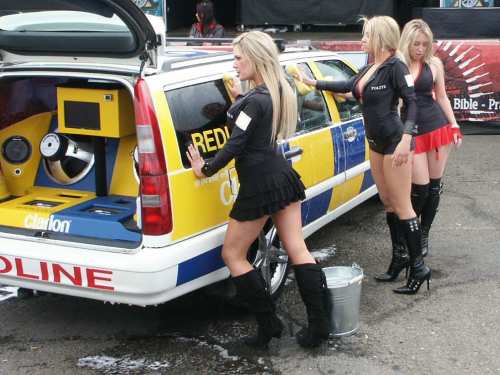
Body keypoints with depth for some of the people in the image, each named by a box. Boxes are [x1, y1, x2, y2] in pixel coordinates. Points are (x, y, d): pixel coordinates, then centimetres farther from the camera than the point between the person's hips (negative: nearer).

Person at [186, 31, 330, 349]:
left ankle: (269, 323, 8)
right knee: (298, 250, 9)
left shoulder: (255, 100, -19)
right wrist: (239, 99, 13)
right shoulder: (278, 92, 8)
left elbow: (236, 144, -18)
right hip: (283, 175, 9)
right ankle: (320, 323, 10)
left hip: (260, 185, -9)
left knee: (233, 255, 5)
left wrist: (205, 170, -6)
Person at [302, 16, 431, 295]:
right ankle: (399, 257, 23)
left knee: (402, 206, -7)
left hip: (395, 142, -9)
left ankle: (419, 267, -1)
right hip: (377, 143, 9)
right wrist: (314, 83, 28)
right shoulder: (371, 67, 12)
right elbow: (348, 86, 25)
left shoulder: (395, 66, -13)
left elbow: (412, 102, -18)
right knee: (388, 203, 12)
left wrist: (406, 139, -29)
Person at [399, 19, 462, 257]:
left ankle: (424, 235, 25)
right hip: (411, 133, -3)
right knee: (420, 188, -5)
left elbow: (441, 97, 12)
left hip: (438, 128, 3)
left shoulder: (434, 64, 3)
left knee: (434, 187, 8)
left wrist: (454, 125, 9)